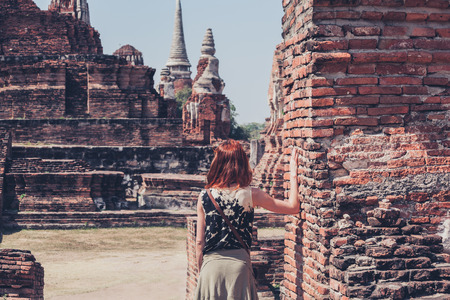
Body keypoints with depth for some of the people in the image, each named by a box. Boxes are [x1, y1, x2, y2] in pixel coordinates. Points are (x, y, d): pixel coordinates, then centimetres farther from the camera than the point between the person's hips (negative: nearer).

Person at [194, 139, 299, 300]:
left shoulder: (204, 196, -1)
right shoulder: (251, 195, -5)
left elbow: (199, 242, 2)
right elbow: (293, 207, 0)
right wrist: (293, 175, 11)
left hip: (211, 264, 1)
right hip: (239, 264, -1)